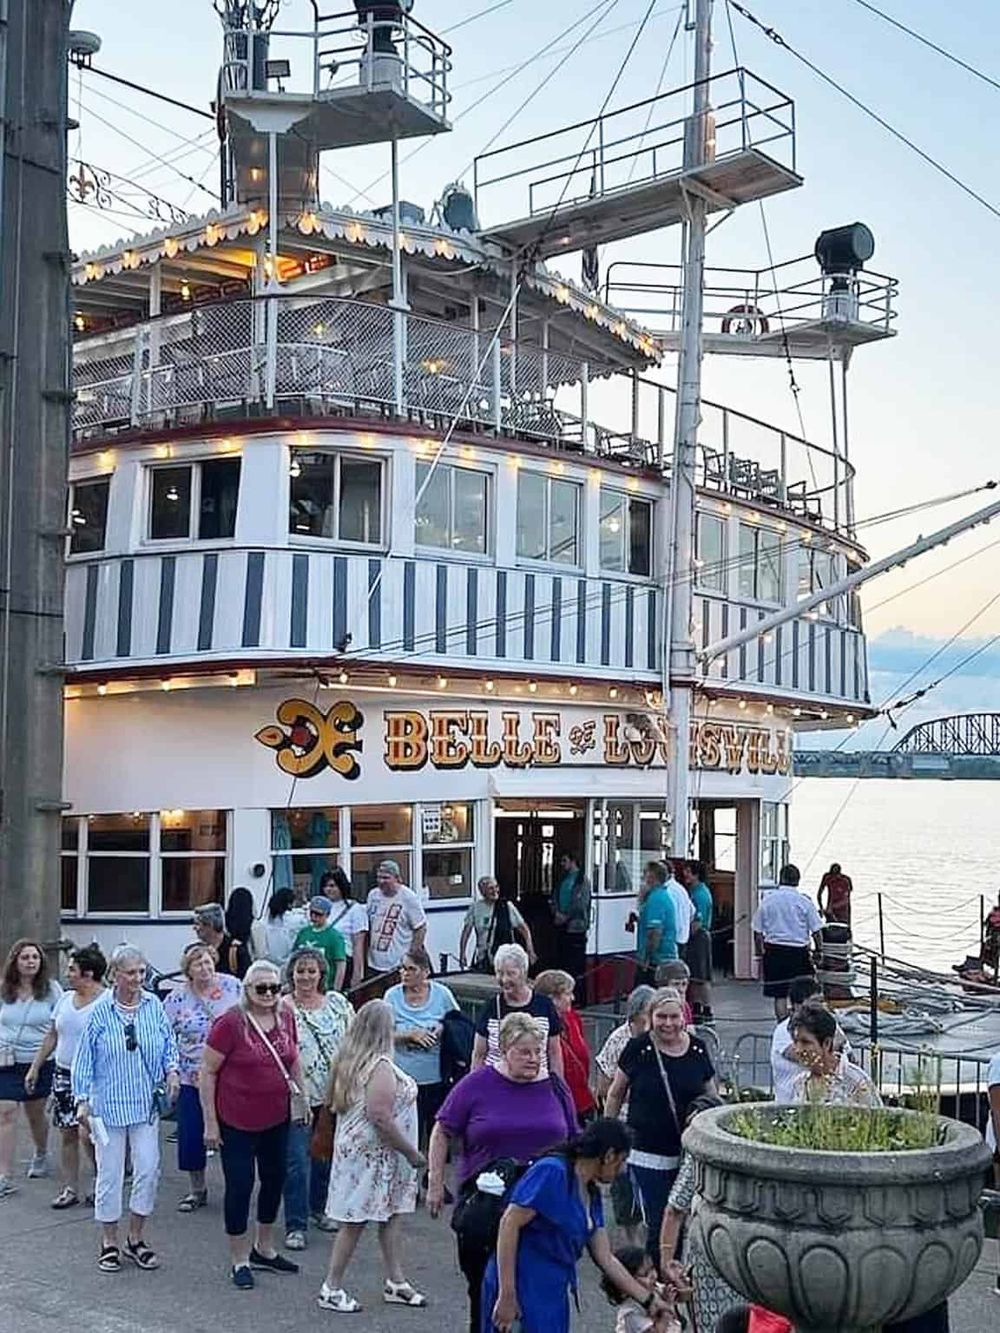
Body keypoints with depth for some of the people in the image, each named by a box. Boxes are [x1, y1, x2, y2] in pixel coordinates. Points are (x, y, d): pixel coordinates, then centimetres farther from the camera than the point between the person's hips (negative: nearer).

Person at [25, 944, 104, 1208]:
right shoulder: (66, 999, 9)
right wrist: (35, 1067, 17)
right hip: (63, 1074, 7)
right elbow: (52, 1036, 18)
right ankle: (70, 1189, 20)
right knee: (68, 1134, 10)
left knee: (88, 1135, -8)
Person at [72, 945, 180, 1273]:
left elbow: (169, 1044, 10)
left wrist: (172, 1070, -7)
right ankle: (109, 1243, 20)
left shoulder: (154, 1005, -1)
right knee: (110, 1174, 5)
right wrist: (82, 1101, -8)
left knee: (149, 1169, 2)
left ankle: (135, 1240, 19)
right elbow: (84, 1059, -4)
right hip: (109, 1106, -3)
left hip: (146, 1104, 3)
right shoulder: (99, 1012, -9)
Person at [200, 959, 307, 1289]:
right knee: (240, 1185, 2)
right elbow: (207, 1073, -14)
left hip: (277, 1118, 7)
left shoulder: (285, 1019, -1)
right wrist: (210, 1122, -14)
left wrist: (300, 1095, 12)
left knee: (275, 1179, 17)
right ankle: (239, 1261, 18)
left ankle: (264, 1249, 37)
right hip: (237, 1122, -6)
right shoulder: (230, 1023, -18)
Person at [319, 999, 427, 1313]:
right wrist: (412, 1153, -18)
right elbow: (381, 1117, -26)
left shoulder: (348, 1060, 7)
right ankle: (331, 1288, 10)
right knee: (355, 1222, 1)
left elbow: (335, 1105, 15)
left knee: (391, 1217, 15)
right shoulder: (380, 1067, -21)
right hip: (372, 1154, -9)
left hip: (353, 1145, 9)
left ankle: (396, 1282, 23)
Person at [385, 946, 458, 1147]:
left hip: (437, 1076, 1)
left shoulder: (442, 994, -2)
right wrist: (410, 1035, -19)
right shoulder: (392, 996, -4)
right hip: (404, 1077, -1)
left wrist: (444, 1030, -13)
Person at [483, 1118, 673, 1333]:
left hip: (555, 1293, 9)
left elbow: (606, 1259, 16)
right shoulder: (552, 1172, -15)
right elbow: (509, 1224, -20)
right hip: (522, 1290, -9)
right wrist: (506, 1295, -22)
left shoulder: (592, 1195, 11)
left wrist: (649, 1300, 18)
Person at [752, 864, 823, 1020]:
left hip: (774, 950, 2)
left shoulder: (767, 900, 0)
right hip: (798, 950, -1)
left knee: (780, 995, 6)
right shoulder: (804, 901, -5)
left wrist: (760, 952, 13)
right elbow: (816, 931, -5)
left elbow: (758, 932, 3)